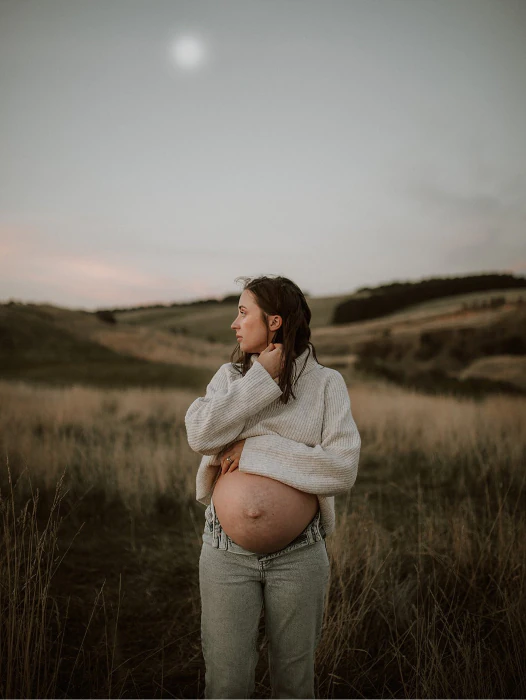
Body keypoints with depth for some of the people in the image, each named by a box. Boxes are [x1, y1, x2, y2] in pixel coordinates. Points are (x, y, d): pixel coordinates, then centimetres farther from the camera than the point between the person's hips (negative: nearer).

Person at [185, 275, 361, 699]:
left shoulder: (326, 383, -2)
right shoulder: (231, 375, 5)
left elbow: (343, 471, -14)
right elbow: (201, 434, -13)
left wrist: (256, 450, -14)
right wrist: (263, 379, -12)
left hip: (299, 556, -1)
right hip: (227, 553, 1)